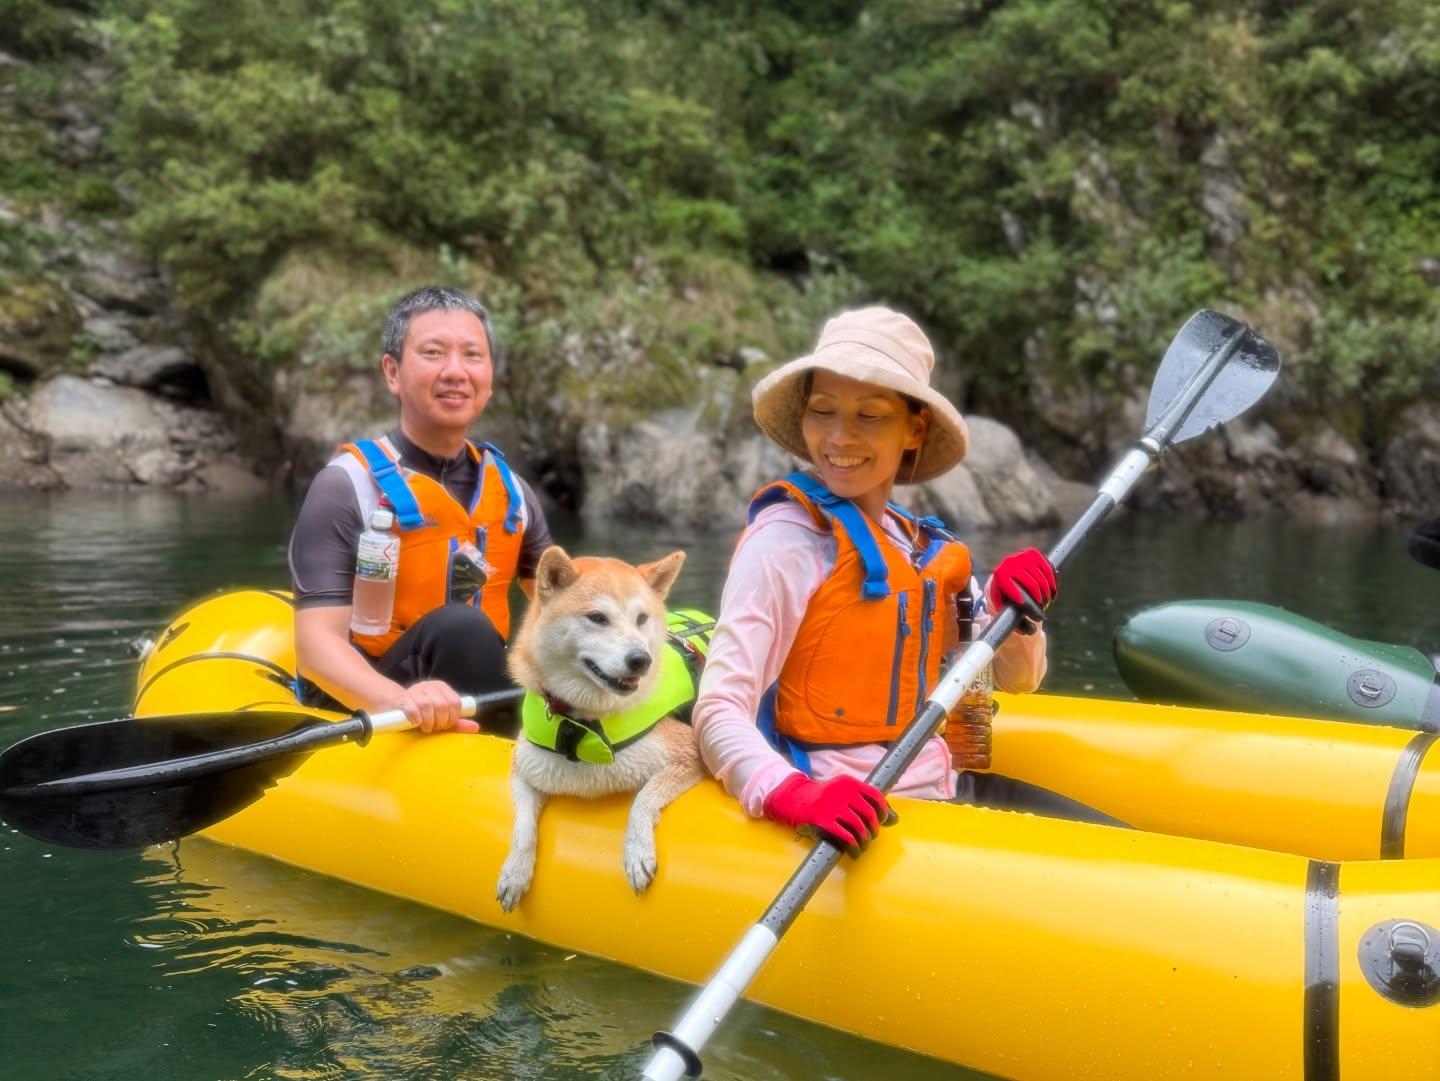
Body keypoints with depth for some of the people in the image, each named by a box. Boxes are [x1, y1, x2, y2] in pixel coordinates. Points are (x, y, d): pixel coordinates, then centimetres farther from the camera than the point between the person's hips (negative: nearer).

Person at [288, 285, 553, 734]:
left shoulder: (509, 489, 8)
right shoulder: (346, 486, -10)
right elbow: (316, 644, -19)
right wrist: (401, 701, -39)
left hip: (474, 706, 5)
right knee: (458, 626, -31)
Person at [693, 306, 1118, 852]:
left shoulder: (924, 546, 7)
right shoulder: (786, 540, -15)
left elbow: (1018, 678, 16)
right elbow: (719, 710, -23)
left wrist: (1014, 613, -6)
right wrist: (794, 795, -42)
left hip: (941, 788, 8)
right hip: (855, 823, -8)